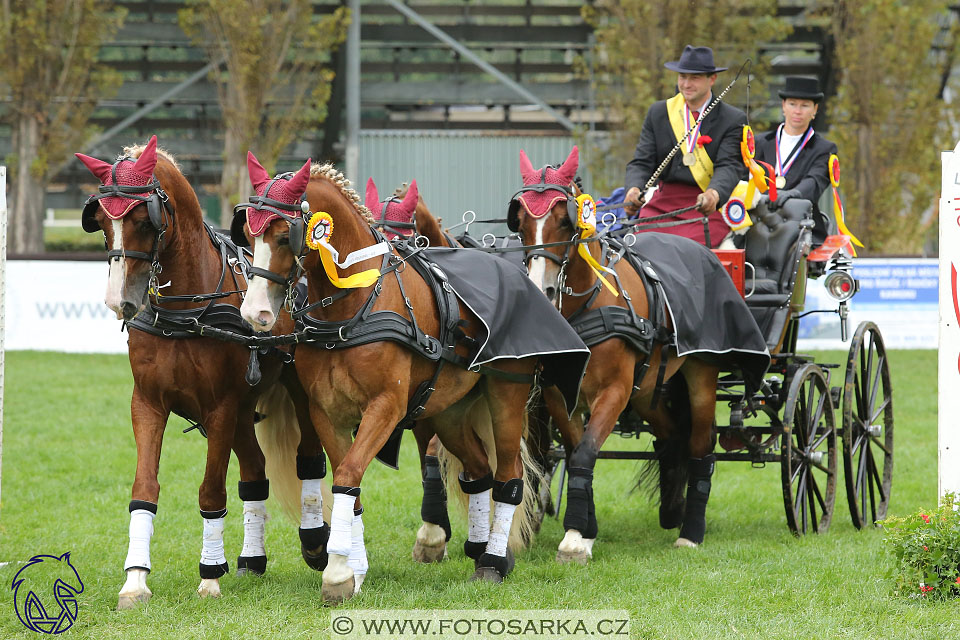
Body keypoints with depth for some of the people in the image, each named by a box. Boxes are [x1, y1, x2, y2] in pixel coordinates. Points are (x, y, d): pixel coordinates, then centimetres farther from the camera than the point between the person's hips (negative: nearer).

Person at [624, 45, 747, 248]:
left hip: (708, 208, -3)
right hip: (662, 205, 3)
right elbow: (641, 162, 6)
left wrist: (713, 194, -34)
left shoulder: (734, 120, 2)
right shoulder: (658, 113, 13)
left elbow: (728, 166, -11)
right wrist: (634, 189, -18)